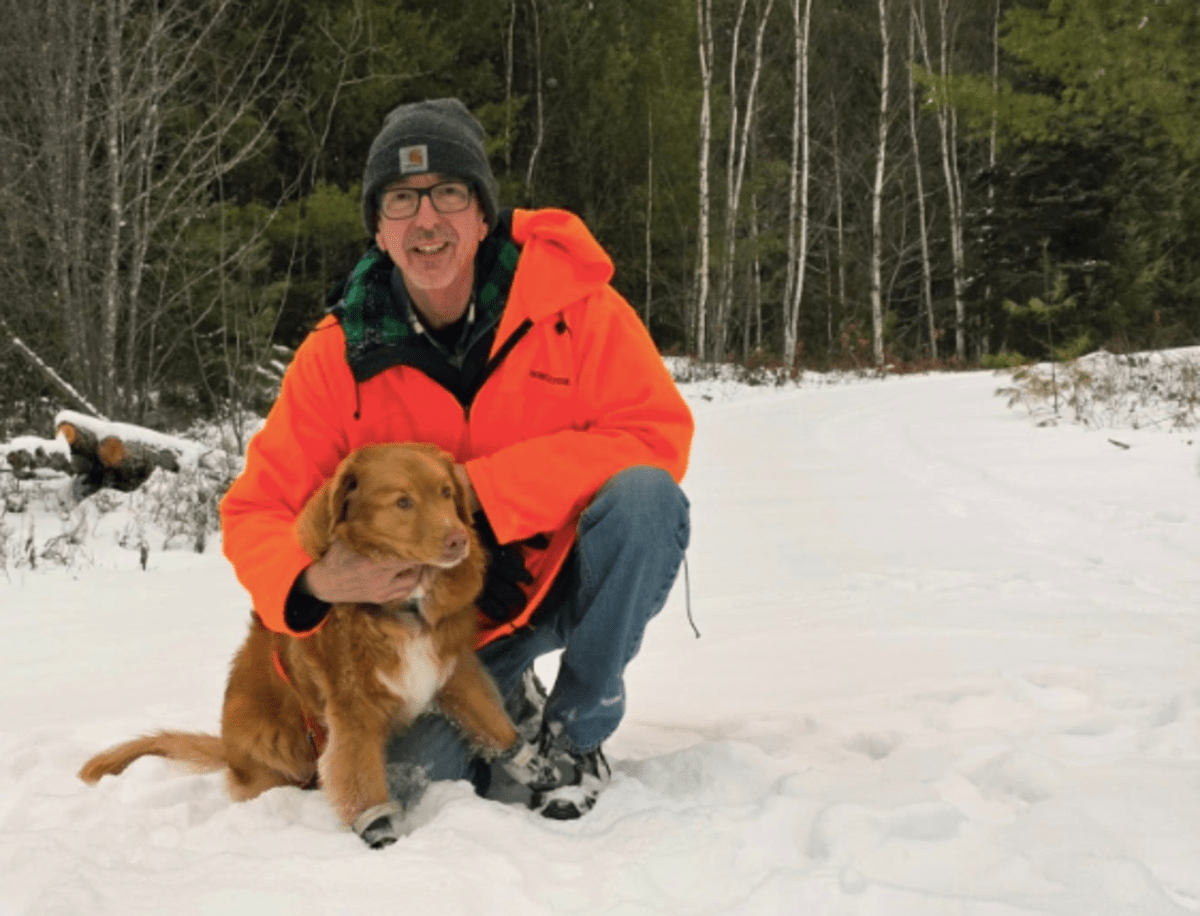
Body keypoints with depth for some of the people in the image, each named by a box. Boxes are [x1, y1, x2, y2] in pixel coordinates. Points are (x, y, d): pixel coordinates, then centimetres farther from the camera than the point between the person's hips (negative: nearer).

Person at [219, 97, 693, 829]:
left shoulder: (568, 296, -16)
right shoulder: (340, 356, -11)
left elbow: (657, 432, -22)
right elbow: (256, 512, -7)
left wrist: (482, 488, -27)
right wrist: (314, 580, -31)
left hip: (573, 571, -1)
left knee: (644, 495, -31)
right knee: (406, 780, -20)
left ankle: (577, 730, -9)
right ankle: (508, 704, 17)